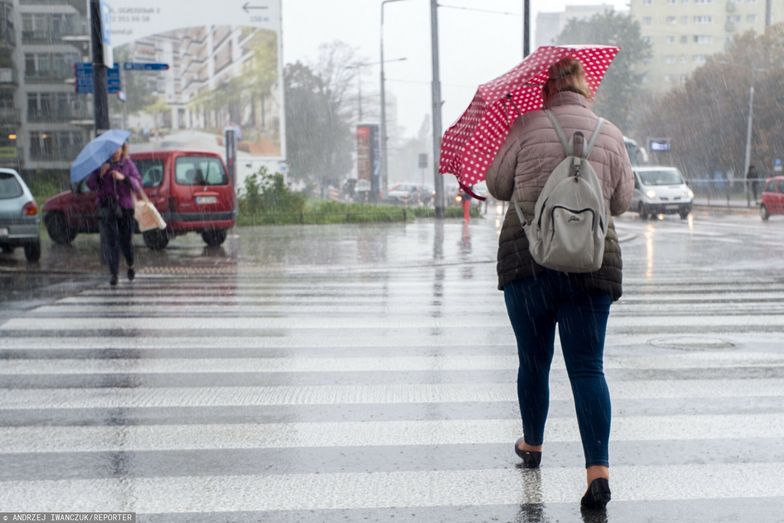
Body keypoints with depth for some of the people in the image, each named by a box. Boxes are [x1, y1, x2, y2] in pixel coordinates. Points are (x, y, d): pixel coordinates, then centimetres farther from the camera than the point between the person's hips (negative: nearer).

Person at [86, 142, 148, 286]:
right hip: (106, 207, 0)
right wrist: (100, 173, -17)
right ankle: (114, 274, -4)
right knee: (110, 240, -7)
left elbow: (137, 183, -3)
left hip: (125, 206, 0)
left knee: (125, 239, 3)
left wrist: (123, 178, -19)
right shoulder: (101, 164, 5)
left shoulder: (128, 164, 5)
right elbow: (91, 185, 0)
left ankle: (130, 265, 31)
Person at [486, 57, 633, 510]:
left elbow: (497, 186, 6)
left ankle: (532, 445, 34)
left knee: (533, 360, 15)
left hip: (527, 257, 0)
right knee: (588, 367, 0)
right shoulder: (612, 135, 5)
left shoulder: (527, 127, -1)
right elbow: (623, 201, 13)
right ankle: (599, 471, -11)